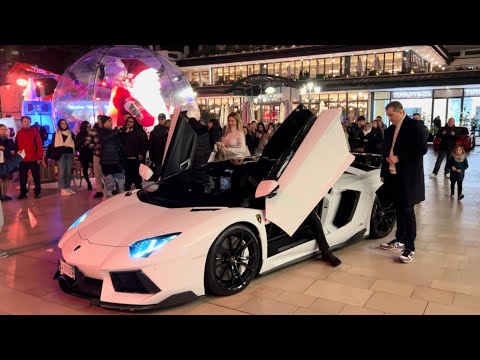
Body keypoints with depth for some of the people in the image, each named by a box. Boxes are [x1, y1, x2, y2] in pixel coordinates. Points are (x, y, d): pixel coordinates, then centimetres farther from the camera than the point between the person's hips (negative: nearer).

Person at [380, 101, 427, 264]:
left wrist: (399, 158, -17)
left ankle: (410, 248, -1)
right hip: (394, 175, 7)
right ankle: (400, 240, 26)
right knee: (399, 210, 15)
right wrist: (384, 173, 17)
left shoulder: (414, 126, -8)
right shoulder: (390, 130, 14)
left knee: (408, 211, -5)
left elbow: (422, 149, -16)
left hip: (408, 176, -7)